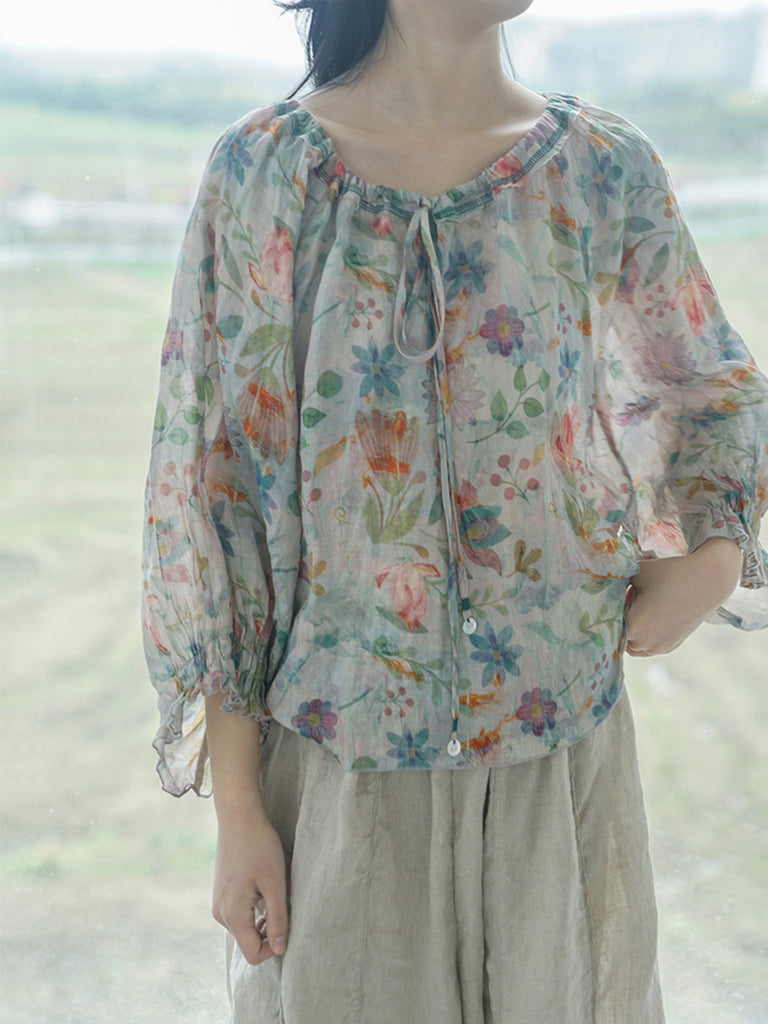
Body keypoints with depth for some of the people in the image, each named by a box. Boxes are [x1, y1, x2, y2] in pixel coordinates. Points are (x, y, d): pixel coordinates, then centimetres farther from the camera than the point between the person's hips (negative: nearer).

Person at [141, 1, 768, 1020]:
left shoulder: (606, 168, -2)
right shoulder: (260, 170, -7)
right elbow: (210, 485, -6)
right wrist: (236, 807, -7)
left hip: (559, 751, 2)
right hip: (341, 768, -1)